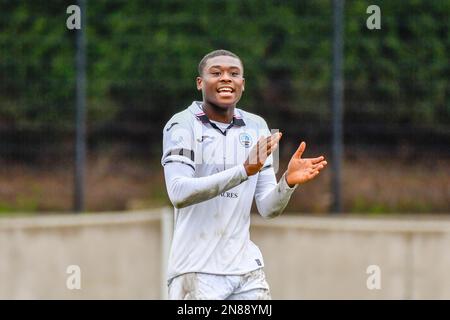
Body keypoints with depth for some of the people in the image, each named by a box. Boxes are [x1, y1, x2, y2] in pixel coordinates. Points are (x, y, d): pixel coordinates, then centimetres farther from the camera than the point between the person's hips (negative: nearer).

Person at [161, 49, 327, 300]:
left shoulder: (256, 128, 11)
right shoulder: (182, 126, -4)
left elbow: (269, 208, 7)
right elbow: (179, 193, -20)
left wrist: (288, 183, -14)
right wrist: (244, 171, -27)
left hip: (245, 269, 5)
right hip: (196, 270, -5)